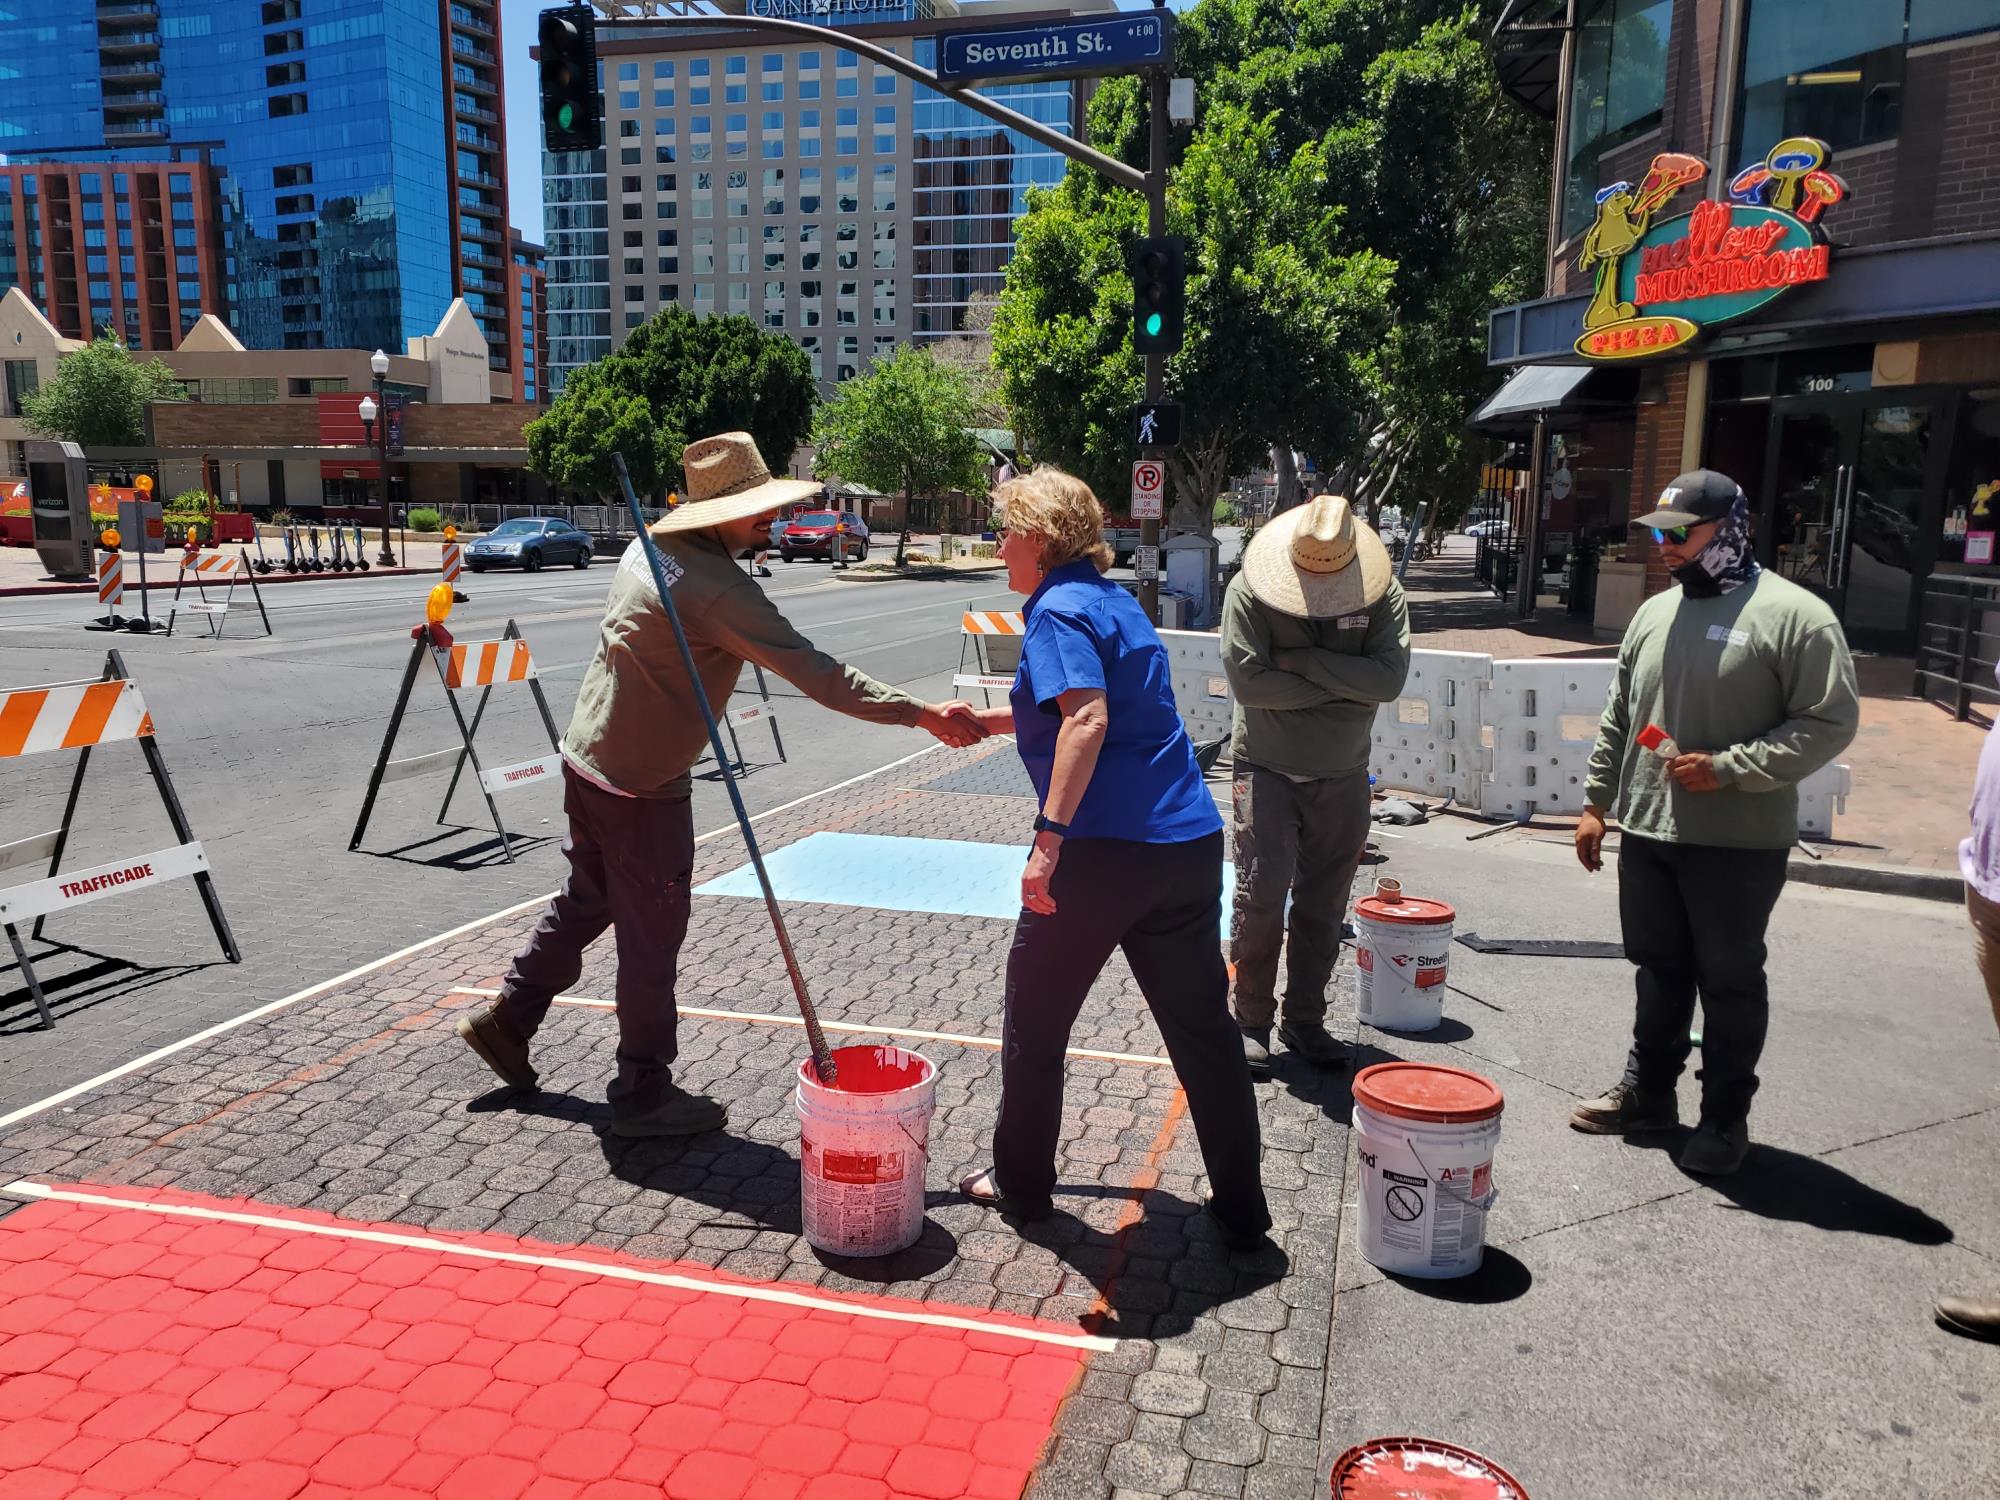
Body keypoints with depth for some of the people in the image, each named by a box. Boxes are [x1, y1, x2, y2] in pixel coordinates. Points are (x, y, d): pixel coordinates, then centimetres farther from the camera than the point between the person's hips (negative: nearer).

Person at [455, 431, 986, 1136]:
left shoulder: (650, 545, 4)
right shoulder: (717, 588, -26)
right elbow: (812, 671, -31)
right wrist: (921, 713, -30)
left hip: (588, 756, 10)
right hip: (641, 787, -9)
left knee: (586, 901, 25)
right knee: (651, 938, 4)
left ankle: (506, 1018, 39)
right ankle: (645, 1092, 17)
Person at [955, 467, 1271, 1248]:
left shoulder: (1060, 611, -8)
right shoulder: (1113, 600, 19)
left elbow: (1087, 721, -24)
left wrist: (1049, 836, -27)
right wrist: (984, 720, 33)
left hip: (1106, 852, -8)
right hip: (1189, 842, 8)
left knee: (1034, 1021, 12)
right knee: (1203, 1029, 13)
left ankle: (1021, 1181, 28)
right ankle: (1242, 1211, 20)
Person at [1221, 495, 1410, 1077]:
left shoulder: (1382, 593, -4)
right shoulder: (1249, 590, -11)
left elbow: (1389, 678, -17)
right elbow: (1248, 681, -20)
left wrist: (1299, 660, -19)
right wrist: (1342, 686, -15)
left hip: (1342, 778, 3)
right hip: (1267, 772, -2)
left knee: (1323, 908, 9)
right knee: (1261, 898, -8)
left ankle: (1305, 1020, 23)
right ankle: (1251, 1022, 8)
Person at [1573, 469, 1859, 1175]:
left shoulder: (1793, 614, -10)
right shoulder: (1655, 612, 10)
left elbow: (1831, 721, -14)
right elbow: (1616, 719, 16)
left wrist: (1727, 768, -20)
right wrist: (1596, 802, 14)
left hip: (1738, 843, -6)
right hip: (1646, 832, 6)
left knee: (1731, 981, 7)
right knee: (1658, 971, 17)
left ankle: (1726, 1118, 21)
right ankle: (1647, 1091, 32)